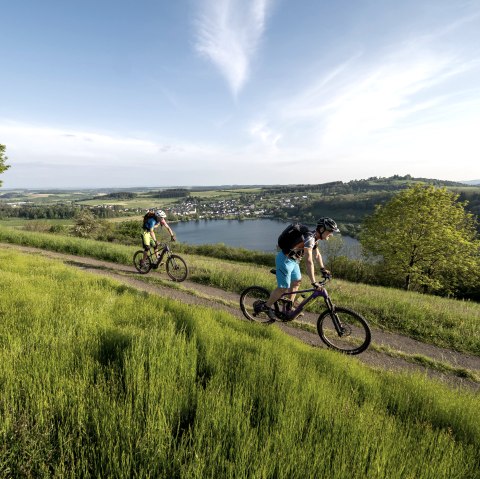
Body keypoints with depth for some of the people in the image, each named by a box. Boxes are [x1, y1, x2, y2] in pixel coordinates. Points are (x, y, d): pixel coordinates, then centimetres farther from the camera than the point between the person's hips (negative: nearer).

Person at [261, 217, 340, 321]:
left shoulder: (315, 237, 2)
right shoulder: (309, 238, -29)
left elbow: (317, 254, 19)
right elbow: (309, 262, -35)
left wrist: (323, 269, 20)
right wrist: (314, 283, -33)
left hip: (293, 260, 10)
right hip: (284, 260, -10)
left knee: (296, 282, 20)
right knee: (283, 289, -5)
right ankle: (266, 307, 15)